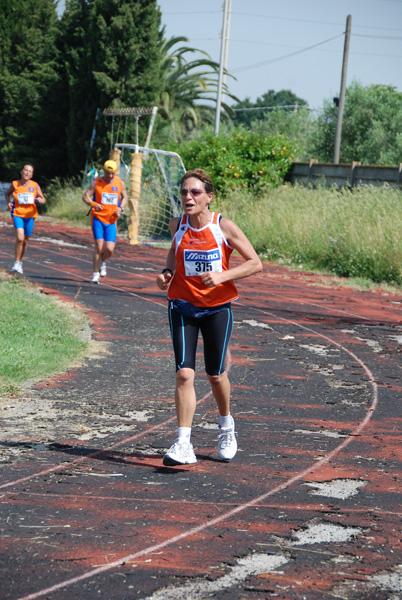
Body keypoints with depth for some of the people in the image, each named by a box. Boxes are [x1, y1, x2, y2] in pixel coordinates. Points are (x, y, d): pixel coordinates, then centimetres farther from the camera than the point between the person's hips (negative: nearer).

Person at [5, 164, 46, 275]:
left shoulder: (35, 185, 1)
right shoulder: (15, 184, -1)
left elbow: (43, 200, 5)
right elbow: (7, 194, 17)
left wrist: (40, 200, -19)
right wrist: (8, 202, -3)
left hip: (30, 215, 2)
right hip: (17, 214, -2)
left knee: (25, 241, 10)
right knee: (20, 238, -20)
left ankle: (20, 263, 30)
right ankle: (16, 263, -8)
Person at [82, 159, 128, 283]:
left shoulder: (120, 183, 5)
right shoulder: (96, 182, -3)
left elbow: (124, 197, 18)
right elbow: (85, 196, -6)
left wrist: (121, 208, -1)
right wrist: (92, 204, -27)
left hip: (111, 221, 2)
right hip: (98, 218, -2)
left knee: (109, 250, -7)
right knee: (99, 246, -13)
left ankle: (102, 262, 29)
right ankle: (95, 274, 1)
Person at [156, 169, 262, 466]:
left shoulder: (224, 226, -12)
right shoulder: (177, 225, -4)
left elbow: (255, 263, -8)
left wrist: (222, 276, -22)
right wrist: (167, 271, 0)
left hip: (217, 307, -1)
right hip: (183, 307, 1)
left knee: (216, 374, 10)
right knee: (184, 373, -13)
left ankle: (227, 426, 39)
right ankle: (183, 444, -14)